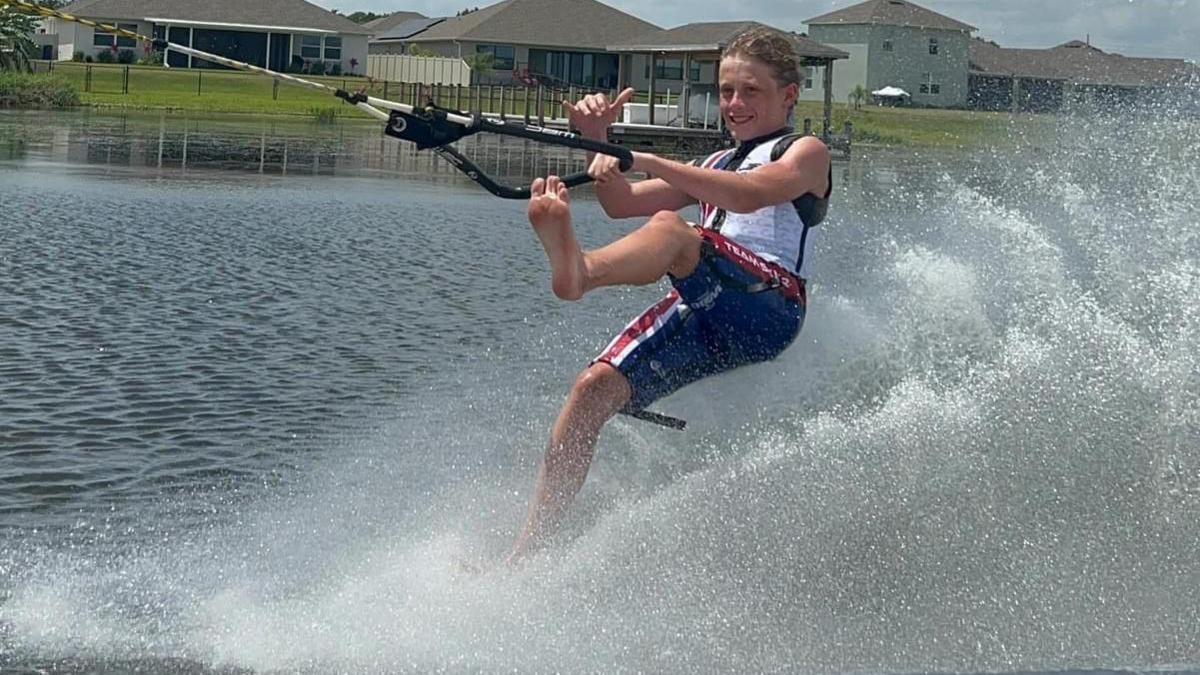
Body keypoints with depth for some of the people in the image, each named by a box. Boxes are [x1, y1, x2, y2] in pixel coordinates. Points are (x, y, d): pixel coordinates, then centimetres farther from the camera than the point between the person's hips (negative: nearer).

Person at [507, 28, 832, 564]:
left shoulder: (806, 153, 12)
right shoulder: (718, 164, 35)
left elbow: (751, 195, -11)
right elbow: (624, 204, 27)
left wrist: (644, 159, -18)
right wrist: (600, 144, 7)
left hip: (767, 302, -6)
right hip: (698, 314, 6)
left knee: (669, 228, -32)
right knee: (593, 389, -14)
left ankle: (580, 270, -67)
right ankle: (524, 553, -18)